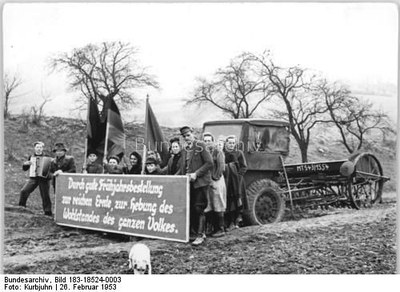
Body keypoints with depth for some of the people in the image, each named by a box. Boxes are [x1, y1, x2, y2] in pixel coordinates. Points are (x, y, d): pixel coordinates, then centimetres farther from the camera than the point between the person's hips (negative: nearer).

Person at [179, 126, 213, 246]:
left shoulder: (200, 145, -5)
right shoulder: (184, 149, 14)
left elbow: (209, 163, -11)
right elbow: (182, 167, 19)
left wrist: (196, 174, -15)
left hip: (200, 182, -6)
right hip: (189, 183, 7)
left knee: (198, 208, -8)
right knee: (191, 209, 8)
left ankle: (200, 235, -2)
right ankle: (195, 231, 18)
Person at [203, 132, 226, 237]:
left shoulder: (218, 152, -2)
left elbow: (221, 167, -8)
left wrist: (215, 178, -12)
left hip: (216, 181, -6)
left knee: (218, 207, -3)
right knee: (209, 209, 6)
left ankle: (221, 229, 3)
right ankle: (215, 228, 14)